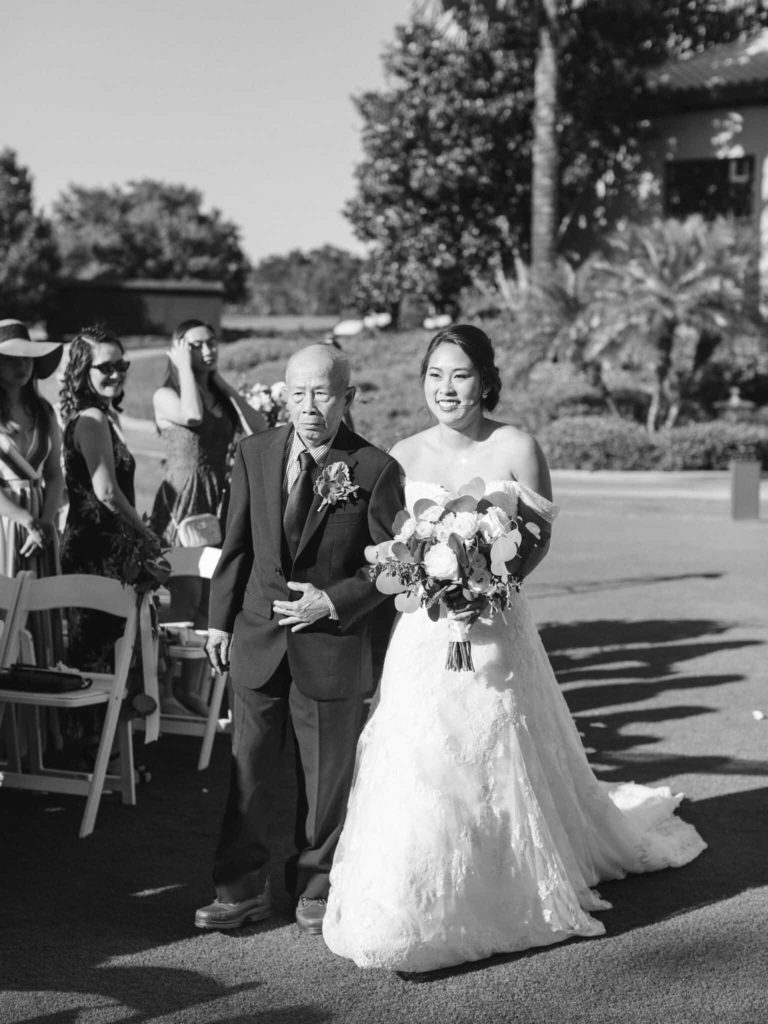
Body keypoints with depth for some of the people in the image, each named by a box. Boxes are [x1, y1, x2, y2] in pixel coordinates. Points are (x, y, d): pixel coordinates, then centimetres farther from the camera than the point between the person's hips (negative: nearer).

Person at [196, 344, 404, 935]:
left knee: (327, 777, 10)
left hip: (334, 643, -3)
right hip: (257, 637, 3)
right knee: (249, 770, 9)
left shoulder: (376, 470, -10)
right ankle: (243, 889, 22)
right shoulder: (255, 455, 2)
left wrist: (335, 601, -16)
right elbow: (237, 545, 8)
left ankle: (316, 891, 27)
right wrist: (221, 619, 7)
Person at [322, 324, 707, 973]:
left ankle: (512, 897, 24)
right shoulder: (403, 456, 3)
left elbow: (539, 540, -4)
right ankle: (417, 909, 13)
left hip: (495, 628, -2)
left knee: (498, 766, 7)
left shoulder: (516, 448, -6)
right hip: (422, 633, 2)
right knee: (420, 769, 0)